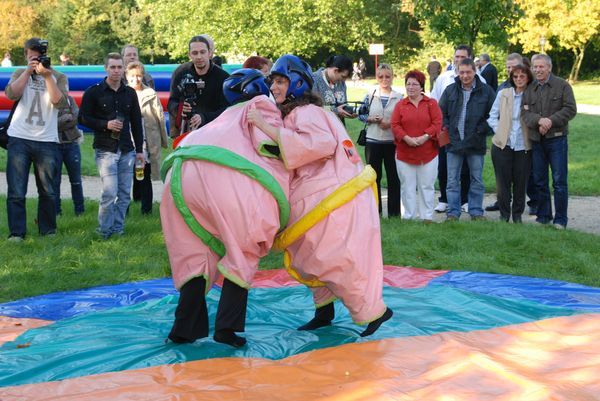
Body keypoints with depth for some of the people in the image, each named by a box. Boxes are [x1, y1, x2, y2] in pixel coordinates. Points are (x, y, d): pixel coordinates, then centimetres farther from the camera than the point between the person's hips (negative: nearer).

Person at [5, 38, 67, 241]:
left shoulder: (58, 77, 9)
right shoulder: (20, 73, 12)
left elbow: (59, 102, -8)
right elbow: (11, 94, -8)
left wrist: (47, 75, -13)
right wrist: (29, 71, -7)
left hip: (47, 141, 0)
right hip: (19, 139, 0)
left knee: (48, 191, 6)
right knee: (16, 192, -3)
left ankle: (48, 231, 19)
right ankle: (16, 233, 3)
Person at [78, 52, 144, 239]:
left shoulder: (130, 93, 12)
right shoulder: (93, 92, 0)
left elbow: (136, 122, 15)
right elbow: (83, 118, -1)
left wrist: (139, 149, 11)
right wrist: (106, 124, -13)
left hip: (126, 150, 4)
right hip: (105, 150, -4)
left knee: (124, 193, 4)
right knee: (110, 192, -12)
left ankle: (117, 229, 16)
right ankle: (104, 230, 2)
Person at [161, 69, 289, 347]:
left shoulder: (228, 116, 38)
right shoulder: (262, 106, 18)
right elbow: (268, 146, 2)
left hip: (181, 174, 6)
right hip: (224, 179, -6)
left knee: (195, 254, 16)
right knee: (242, 254, 9)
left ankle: (184, 329, 10)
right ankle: (227, 328, 1)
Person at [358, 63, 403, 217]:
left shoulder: (399, 97, 1)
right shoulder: (370, 96, 4)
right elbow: (361, 114, 5)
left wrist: (391, 123, -14)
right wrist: (373, 120, -12)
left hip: (393, 142, -1)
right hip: (373, 141, 1)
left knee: (393, 176, 4)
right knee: (374, 176, 7)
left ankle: (394, 211, 12)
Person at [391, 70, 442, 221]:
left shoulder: (431, 103, 4)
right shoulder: (400, 105, 8)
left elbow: (437, 123, -5)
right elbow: (395, 125, -1)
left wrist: (425, 137, -18)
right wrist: (406, 138, -16)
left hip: (428, 152, -1)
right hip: (404, 153, 1)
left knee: (427, 186, 4)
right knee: (407, 187, 5)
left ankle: (427, 217, 12)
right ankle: (409, 217, 12)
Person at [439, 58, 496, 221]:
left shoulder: (485, 90, -1)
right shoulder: (450, 90, 5)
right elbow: (441, 113, 11)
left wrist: (481, 130, -6)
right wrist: (447, 129, -2)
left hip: (476, 143, -1)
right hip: (454, 142, 1)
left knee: (477, 180, 7)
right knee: (452, 180, 4)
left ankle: (476, 211, 17)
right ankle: (453, 212, 10)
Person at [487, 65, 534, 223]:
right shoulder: (503, 94, 4)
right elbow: (492, 116, 8)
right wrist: (499, 131, -2)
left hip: (523, 146, -1)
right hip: (503, 144, 1)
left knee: (520, 182, 6)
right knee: (503, 182, 4)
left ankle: (517, 214, 20)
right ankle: (504, 214, 16)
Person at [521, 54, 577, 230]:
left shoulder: (562, 85, 0)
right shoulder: (529, 89, 9)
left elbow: (570, 109, -6)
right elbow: (524, 111, 0)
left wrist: (551, 121, -17)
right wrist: (539, 120, -18)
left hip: (557, 138, -4)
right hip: (536, 140, 4)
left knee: (559, 181, -3)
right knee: (539, 181, 10)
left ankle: (560, 219, 3)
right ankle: (543, 216, 21)